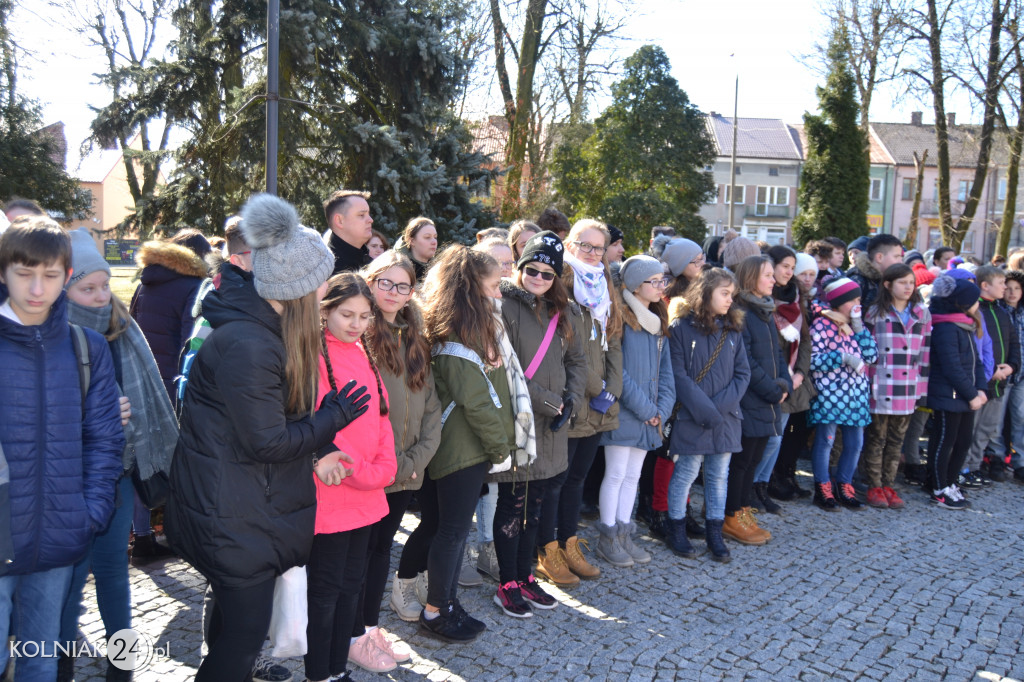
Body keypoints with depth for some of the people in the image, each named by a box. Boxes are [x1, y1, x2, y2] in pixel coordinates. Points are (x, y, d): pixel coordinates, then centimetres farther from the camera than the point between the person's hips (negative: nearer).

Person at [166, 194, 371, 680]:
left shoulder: (266, 326, 4)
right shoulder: (247, 345, -27)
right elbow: (266, 443, -23)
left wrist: (317, 450, -1)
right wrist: (335, 416, -11)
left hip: (240, 501, 10)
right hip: (232, 510, -10)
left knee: (234, 612, 24)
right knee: (247, 628, 2)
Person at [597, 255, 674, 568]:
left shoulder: (658, 321, 12)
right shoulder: (619, 318, -12)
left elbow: (664, 369, 11)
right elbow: (617, 370, -16)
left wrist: (661, 407, -3)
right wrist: (644, 408, -13)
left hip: (649, 415, 7)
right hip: (624, 411, -7)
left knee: (632, 475, 13)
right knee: (616, 474, 1)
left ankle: (624, 535, 23)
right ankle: (608, 538, 14)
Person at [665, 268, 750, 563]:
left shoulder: (732, 329, 9)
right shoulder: (681, 327, -6)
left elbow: (742, 373, 5)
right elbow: (678, 374, -11)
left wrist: (721, 404, -10)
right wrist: (704, 409, -16)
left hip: (726, 417, 5)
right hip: (692, 417, -4)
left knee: (719, 475, 11)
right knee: (686, 473, 3)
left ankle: (715, 532, 23)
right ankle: (676, 530, 19)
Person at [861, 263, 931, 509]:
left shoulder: (923, 315, 9)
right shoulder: (875, 314, -1)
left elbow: (925, 351, 11)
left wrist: (923, 385, 8)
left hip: (908, 389, 3)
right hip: (880, 388, -3)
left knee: (897, 440, 10)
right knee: (877, 439, 4)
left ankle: (888, 485, 20)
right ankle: (874, 487, 13)